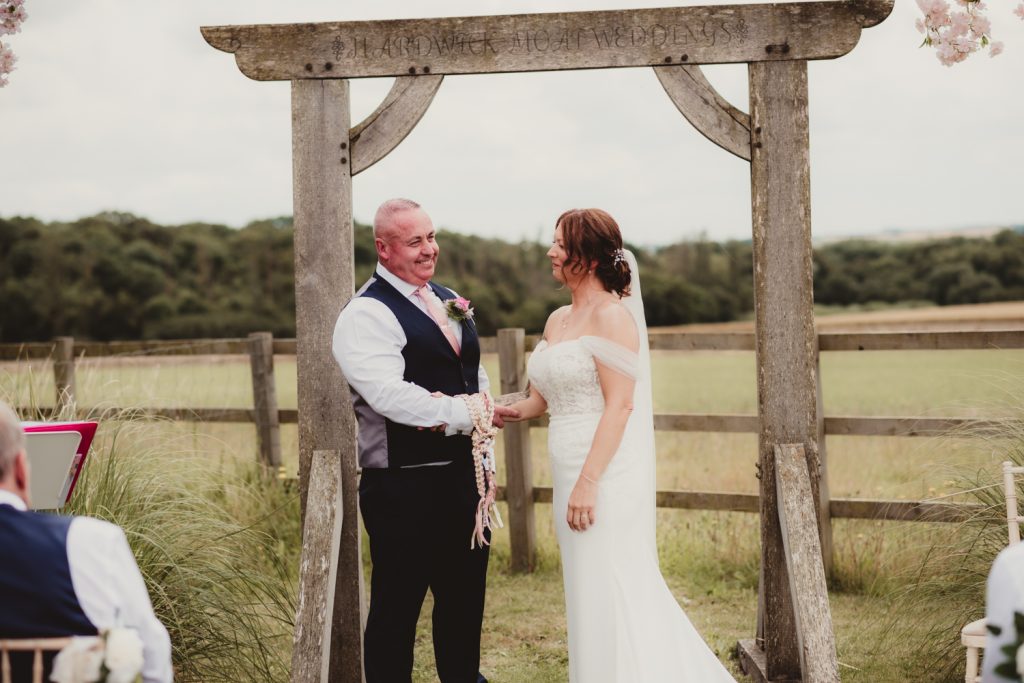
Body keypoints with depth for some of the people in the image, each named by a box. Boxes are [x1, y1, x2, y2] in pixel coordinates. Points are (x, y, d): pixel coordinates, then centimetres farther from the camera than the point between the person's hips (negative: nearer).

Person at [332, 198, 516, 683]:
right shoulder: (366, 315, -13)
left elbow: (476, 375, 16)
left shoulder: (448, 302, 14)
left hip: (463, 475, 8)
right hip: (404, 488, -8)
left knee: (465, 595, 20)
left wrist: (451, 412, -4)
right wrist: (467, 415, -18)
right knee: (397, 605, 2)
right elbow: (391, 395, -24)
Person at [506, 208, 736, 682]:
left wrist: (589, 482, -22)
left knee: (610, 599, -1)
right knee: (593, 597, 14)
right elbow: (541, 398, 16)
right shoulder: (557, 320, 14)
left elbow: (620, 404, -17)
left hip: (606, 475, -8)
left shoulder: (612, 316, -11)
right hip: (572, 475, 9)